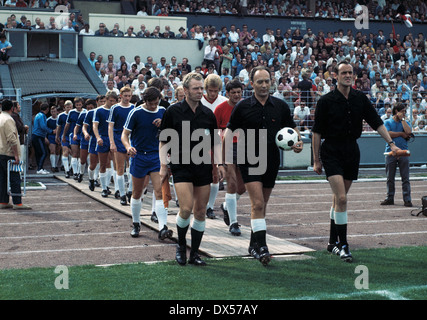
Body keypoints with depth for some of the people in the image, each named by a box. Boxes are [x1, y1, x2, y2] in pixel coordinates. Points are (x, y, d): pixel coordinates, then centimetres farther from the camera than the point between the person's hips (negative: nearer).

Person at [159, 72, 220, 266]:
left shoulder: (208, 114, 8)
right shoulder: (173, 112, -1)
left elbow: (214, 142, 15)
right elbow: (163, 141, 2)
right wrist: (163, 165, -5)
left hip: (203, 166, 4)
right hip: (181, 165, -3)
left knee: (200, 212, 4)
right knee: (186, 209, -16)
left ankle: (194, 254, 15)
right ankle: (181, 245, 10)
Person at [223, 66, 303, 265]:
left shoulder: (280, 106, 4)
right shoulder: (242, 107, -3)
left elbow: (292, 129, 14)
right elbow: (229, 132, 0)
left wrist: (297, 143, -8)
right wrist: (222, 161, -6)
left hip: (271, 162, 3)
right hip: (249, 161, -3)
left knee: (261, 205, 13)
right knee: (257, 204, -15)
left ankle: (253, 245, 27)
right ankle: (261, 247, -13)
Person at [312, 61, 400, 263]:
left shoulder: (360, 98, 6)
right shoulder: (326, 101, -6)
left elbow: (376, 122, 9)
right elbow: (317, 132, -3)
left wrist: (391, 143, -1)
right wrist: (316, 160, -4)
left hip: (351, 151, 4)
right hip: (331, 152, -4)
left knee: (339, 198, 13)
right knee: (341, 198, -15)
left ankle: (333, 242, 24)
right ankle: (343, 245, -9)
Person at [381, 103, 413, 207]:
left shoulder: (406, 122, 14)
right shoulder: (388, 122, 8)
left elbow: (408, 132, -8)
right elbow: (388, 133, -9)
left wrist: (402, 119, -2)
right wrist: (401, 134, -5)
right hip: (391, 152, -1)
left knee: (405, 178, -3)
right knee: (390, 178, 3)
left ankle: (407, 199, -1)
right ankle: (390, 198, 13)